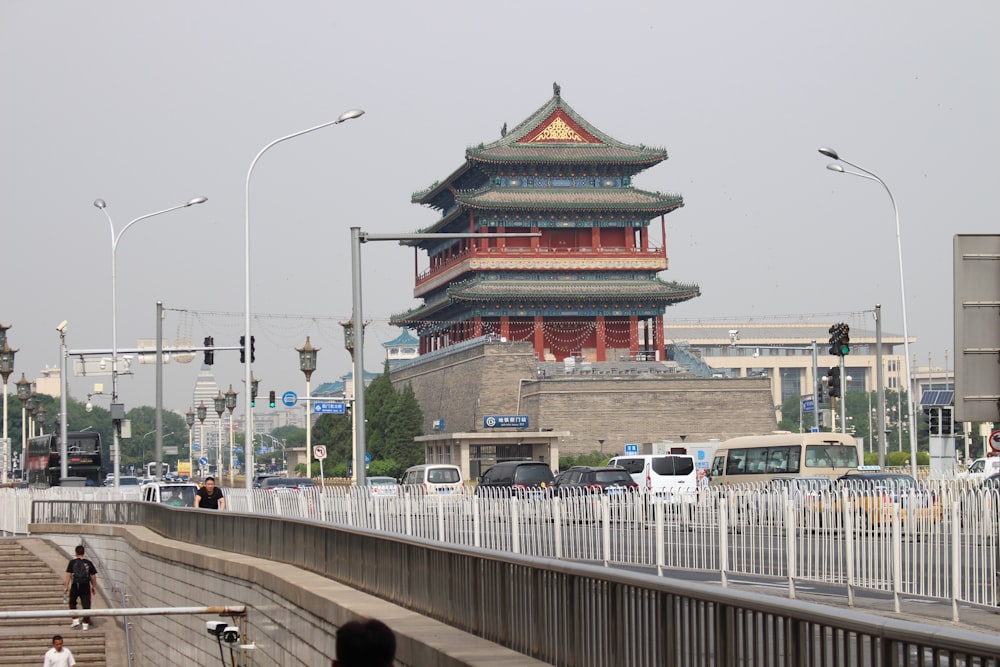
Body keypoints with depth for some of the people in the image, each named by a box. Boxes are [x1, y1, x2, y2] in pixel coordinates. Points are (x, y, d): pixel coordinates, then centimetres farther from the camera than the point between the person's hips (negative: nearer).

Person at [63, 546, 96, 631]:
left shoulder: (72, 562, -2)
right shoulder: (88, 563, 4)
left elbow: (68, 575, -5)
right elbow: (93, 576, 6)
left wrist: (66, 586, -2)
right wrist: (94, 587, 17)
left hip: (75, 586, -1)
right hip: (86, 586, 1)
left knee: (72, 603, 19)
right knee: (86, 605, 4)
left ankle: (75, 620, 10)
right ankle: (85, 624, 2)